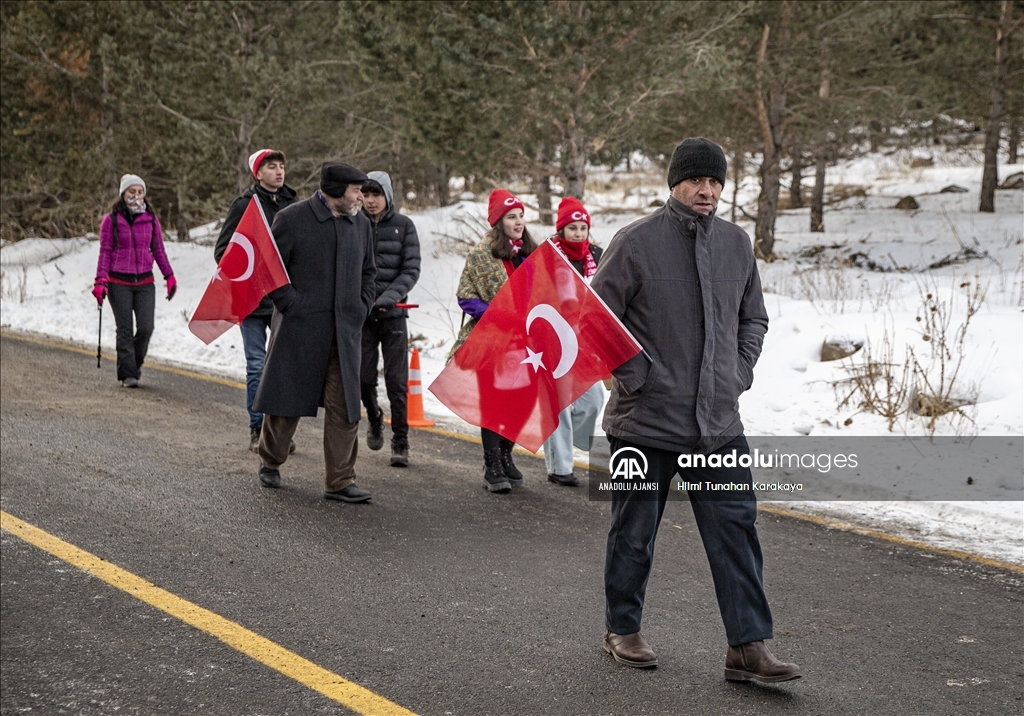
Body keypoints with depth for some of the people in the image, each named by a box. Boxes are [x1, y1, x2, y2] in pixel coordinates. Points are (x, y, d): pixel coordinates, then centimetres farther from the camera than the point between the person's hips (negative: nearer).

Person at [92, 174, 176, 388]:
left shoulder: (150, 219, 7)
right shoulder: (111, 220, -1)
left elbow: (158, 250, 14)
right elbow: (105, 252, 0)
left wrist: (169, 276, 10)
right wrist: (101, 280, -9)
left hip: (145, 282, 2)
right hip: (119, 283, -2)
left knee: (146, 328, -5)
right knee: (125, 329, -2)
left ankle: (136, 364, 19)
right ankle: (127, 374, 3)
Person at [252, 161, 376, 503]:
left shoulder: (360, 223, 10)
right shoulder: (291, 219, -7)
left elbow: (368, 270, 23)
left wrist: (361, 306, 11)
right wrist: (290, 304, -11)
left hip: (344, 330, 4)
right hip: (300, 327, -4)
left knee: (345, 406, -1)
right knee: (286, 399, 8)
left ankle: (339, 481, 5)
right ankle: (270, 462, 31)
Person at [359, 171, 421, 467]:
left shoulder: (403, 226, 2)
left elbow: (411, 269, -2)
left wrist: (391, 295, -17)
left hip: (393, 313, -1)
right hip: (361, 312, 1)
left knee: (397, 381, -3)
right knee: (363, 377, 4)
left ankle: (400, 442, 6)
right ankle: (375, 420, 34)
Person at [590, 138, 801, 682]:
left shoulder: (736, 243, 7)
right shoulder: (636, 242, -9)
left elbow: (753, 317, 20)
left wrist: (740, 371, 7)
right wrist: (633, 376, -11)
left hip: (718, 423, 4)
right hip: (645, 420, -4)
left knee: (736, 529, 0)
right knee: (634, 534, 9)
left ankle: (748, 647, 4)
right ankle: (622, 631, 27)